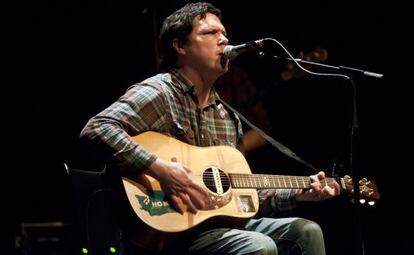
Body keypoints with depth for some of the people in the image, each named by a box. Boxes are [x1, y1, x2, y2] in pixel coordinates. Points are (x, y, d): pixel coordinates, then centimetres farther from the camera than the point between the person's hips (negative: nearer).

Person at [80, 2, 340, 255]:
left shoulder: (227, 116, 18)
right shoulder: (158, 93, -8)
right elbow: (97, 129, -23)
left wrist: (297, 193, 14)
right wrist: (160, 169, -30)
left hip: (222, 222, 8)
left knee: (306, 232, -2)